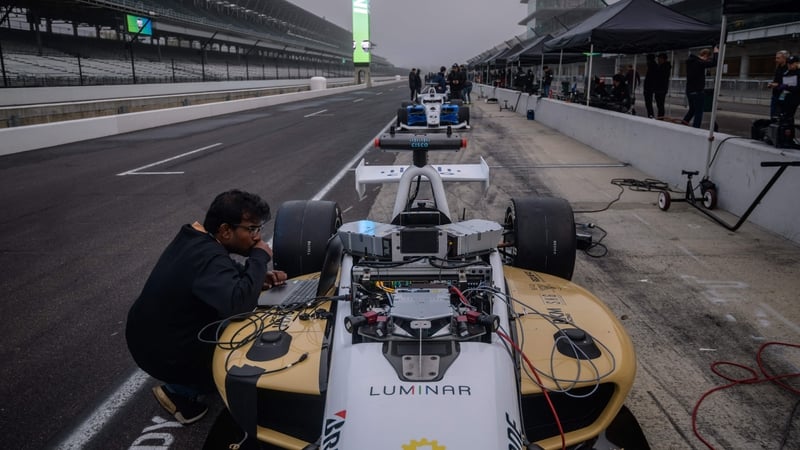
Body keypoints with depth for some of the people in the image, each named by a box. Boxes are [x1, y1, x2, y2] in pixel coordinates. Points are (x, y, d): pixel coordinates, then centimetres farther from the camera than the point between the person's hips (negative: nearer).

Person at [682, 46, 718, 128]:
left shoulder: (690, 62, 9)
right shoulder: (699, 63, -18)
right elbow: (714, 63, -22)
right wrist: (716, 53, -8)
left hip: (689, 91, 8)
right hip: (697, 92, -8)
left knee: (692, 109, 22)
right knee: (698, 112, -1)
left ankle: (683, 124, 16)